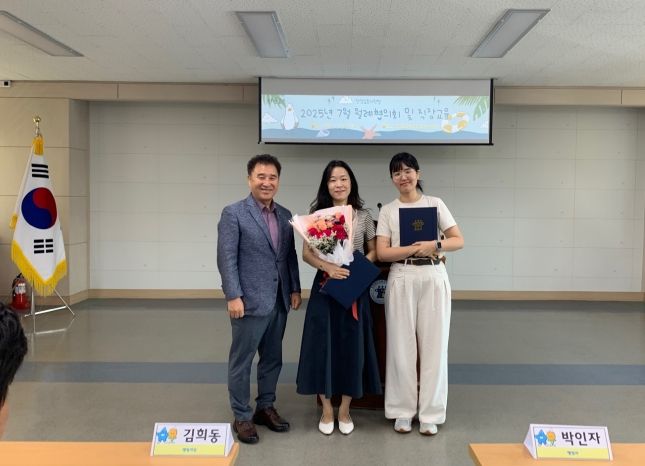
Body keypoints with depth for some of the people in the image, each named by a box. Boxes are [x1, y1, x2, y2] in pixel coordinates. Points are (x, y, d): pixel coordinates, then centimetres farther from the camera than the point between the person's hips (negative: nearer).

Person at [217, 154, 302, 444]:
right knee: (241, 361, 5)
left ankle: (265, 407, 31)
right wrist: (233, 296, -17)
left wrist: (295, 289, 9)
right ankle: (242, 417, 19)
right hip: (250, 301, -6)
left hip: (279, 301, 6)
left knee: (272, 358, 16)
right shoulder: (233, 213, -7)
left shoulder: (285, 215, 10)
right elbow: (226, 259, -12)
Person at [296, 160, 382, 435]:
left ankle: (344, 410, 22)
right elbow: (307, 254, -1)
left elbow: (374, 251, 8)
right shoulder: (317, 215, 1)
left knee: (351, 346, 6)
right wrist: (327, 267, -19)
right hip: (325, 287, -1)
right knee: (323, 345, 2)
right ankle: (327, 409, 19)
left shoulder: (363, 216, 3)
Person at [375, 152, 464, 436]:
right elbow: (382, 252, -3)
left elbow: (459, 241, 2)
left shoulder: (435, 204, 7)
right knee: (401, 346, 3)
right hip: (401, 280, 0)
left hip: (433, 278, 0)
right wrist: (416, 249, -15)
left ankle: (430, 414, 15)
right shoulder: (387, 211, 6)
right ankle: (403, 412, 16)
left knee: (433, 345, 3)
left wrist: (434, 245, -17)